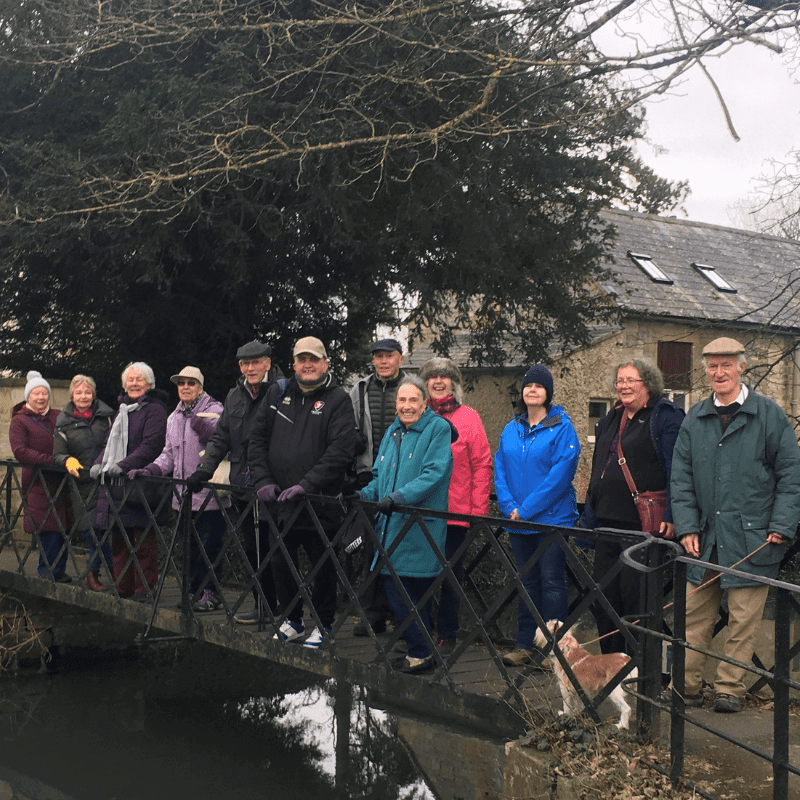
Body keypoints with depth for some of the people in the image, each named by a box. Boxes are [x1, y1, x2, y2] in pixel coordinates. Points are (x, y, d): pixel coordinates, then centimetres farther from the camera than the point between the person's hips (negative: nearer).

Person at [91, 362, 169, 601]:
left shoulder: (154, 409, -5)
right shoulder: (123, 408, 21)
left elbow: (150, 445, -15)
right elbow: (110, 442, 22)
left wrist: (123, 465, -23)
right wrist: (99, 463, 4)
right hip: (115, 484, 8)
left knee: (143, 540, -5)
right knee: (119, 539, 10)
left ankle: (143, 590, 1)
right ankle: (123, 590, 18)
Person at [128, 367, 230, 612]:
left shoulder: (213, 411, -4)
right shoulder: (174, 418, 18)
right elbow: (169, 454, 22)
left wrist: (203, 425, -27)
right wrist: (150, 470, 8)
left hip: (209, 493, -7)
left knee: (209, 544, -4)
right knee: (189, 544, 12)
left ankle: (211, 593, 5)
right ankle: (193, 590, 21)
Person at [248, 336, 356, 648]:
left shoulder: (337, 399, -5)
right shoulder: (278, 393, 9)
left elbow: (341, 449, -15)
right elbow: (258, 438, 10)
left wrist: (306, 484, -21)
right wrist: (263, 480, -3)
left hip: (320, 502, -4)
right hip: (279, 501, 4)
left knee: (322, 565, 5)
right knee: (280, 563, 11)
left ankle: (324, 625, 21)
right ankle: (292, 621, 28)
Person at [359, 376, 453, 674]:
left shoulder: (438, 429, -5)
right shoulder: (393, 432, 17)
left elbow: (433, 474, -17)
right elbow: (380, 476, 21)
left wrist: (399, 497, -26)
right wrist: (365, 494, 1)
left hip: (418, 529, -7)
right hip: (391, 526, 7)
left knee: (409, 591, -7)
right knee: (390, 583, 7)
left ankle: (421, 654, 7)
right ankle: (422, 647, 20)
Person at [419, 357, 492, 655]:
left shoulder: (468, 417, 2)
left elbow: (482, 466, -1)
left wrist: (478, 509, -8)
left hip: (456, 513, -2)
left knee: (451, 574, 6)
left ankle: (447, 634, 16)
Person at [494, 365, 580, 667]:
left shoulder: (561, 428, -7)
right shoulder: (511, 430, 12)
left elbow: (560, 474, -14)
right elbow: (500, 469, 10)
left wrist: (526, 509, -16)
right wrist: (509, 507, -6)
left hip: (552, 518, -5)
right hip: (518, 520, 5)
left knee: (551, 582, -2)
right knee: (527, 582, 11)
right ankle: (525, 645, 17)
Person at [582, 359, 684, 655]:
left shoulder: (665, 416, -6)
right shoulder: (611, 419, 17)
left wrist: (670, 518, -22)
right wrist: (588, 517, 19)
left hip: (643, 524, -8)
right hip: (608, 521, 8)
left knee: (635, 598, -3)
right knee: (603, 596, 11)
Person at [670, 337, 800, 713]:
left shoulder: (768, 415, 0)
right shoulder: (694, 419, 9)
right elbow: (681, 478, 10)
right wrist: (687, 526, 0)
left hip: (751, 538, -3)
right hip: (705, 538, 3)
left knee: (743, 619, 3)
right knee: (695, 615, 6)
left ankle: (730, 688, 14)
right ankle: (687, 685, 14)